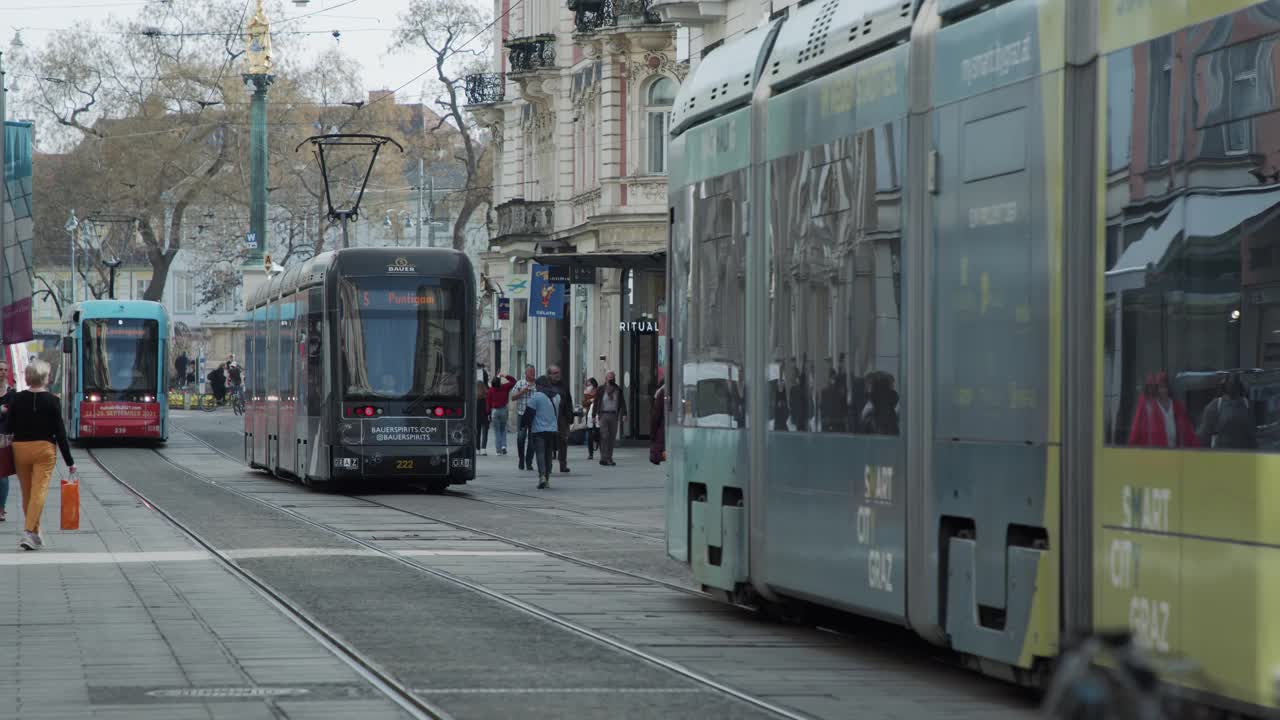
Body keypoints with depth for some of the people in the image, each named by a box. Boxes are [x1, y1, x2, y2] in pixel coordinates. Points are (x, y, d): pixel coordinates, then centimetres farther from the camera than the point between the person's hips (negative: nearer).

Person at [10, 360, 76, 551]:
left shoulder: (17, 399, 0)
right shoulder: (51, 400, -8)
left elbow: (10, 427, 0)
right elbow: (60, 432, -8)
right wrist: (69, 461, -3)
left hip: (20, 448, 3)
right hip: (44, 448, -3)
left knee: (27, 493, 14)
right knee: (39, 491, -6)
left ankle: (34, 534, 22)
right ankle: (29, 532, -20)